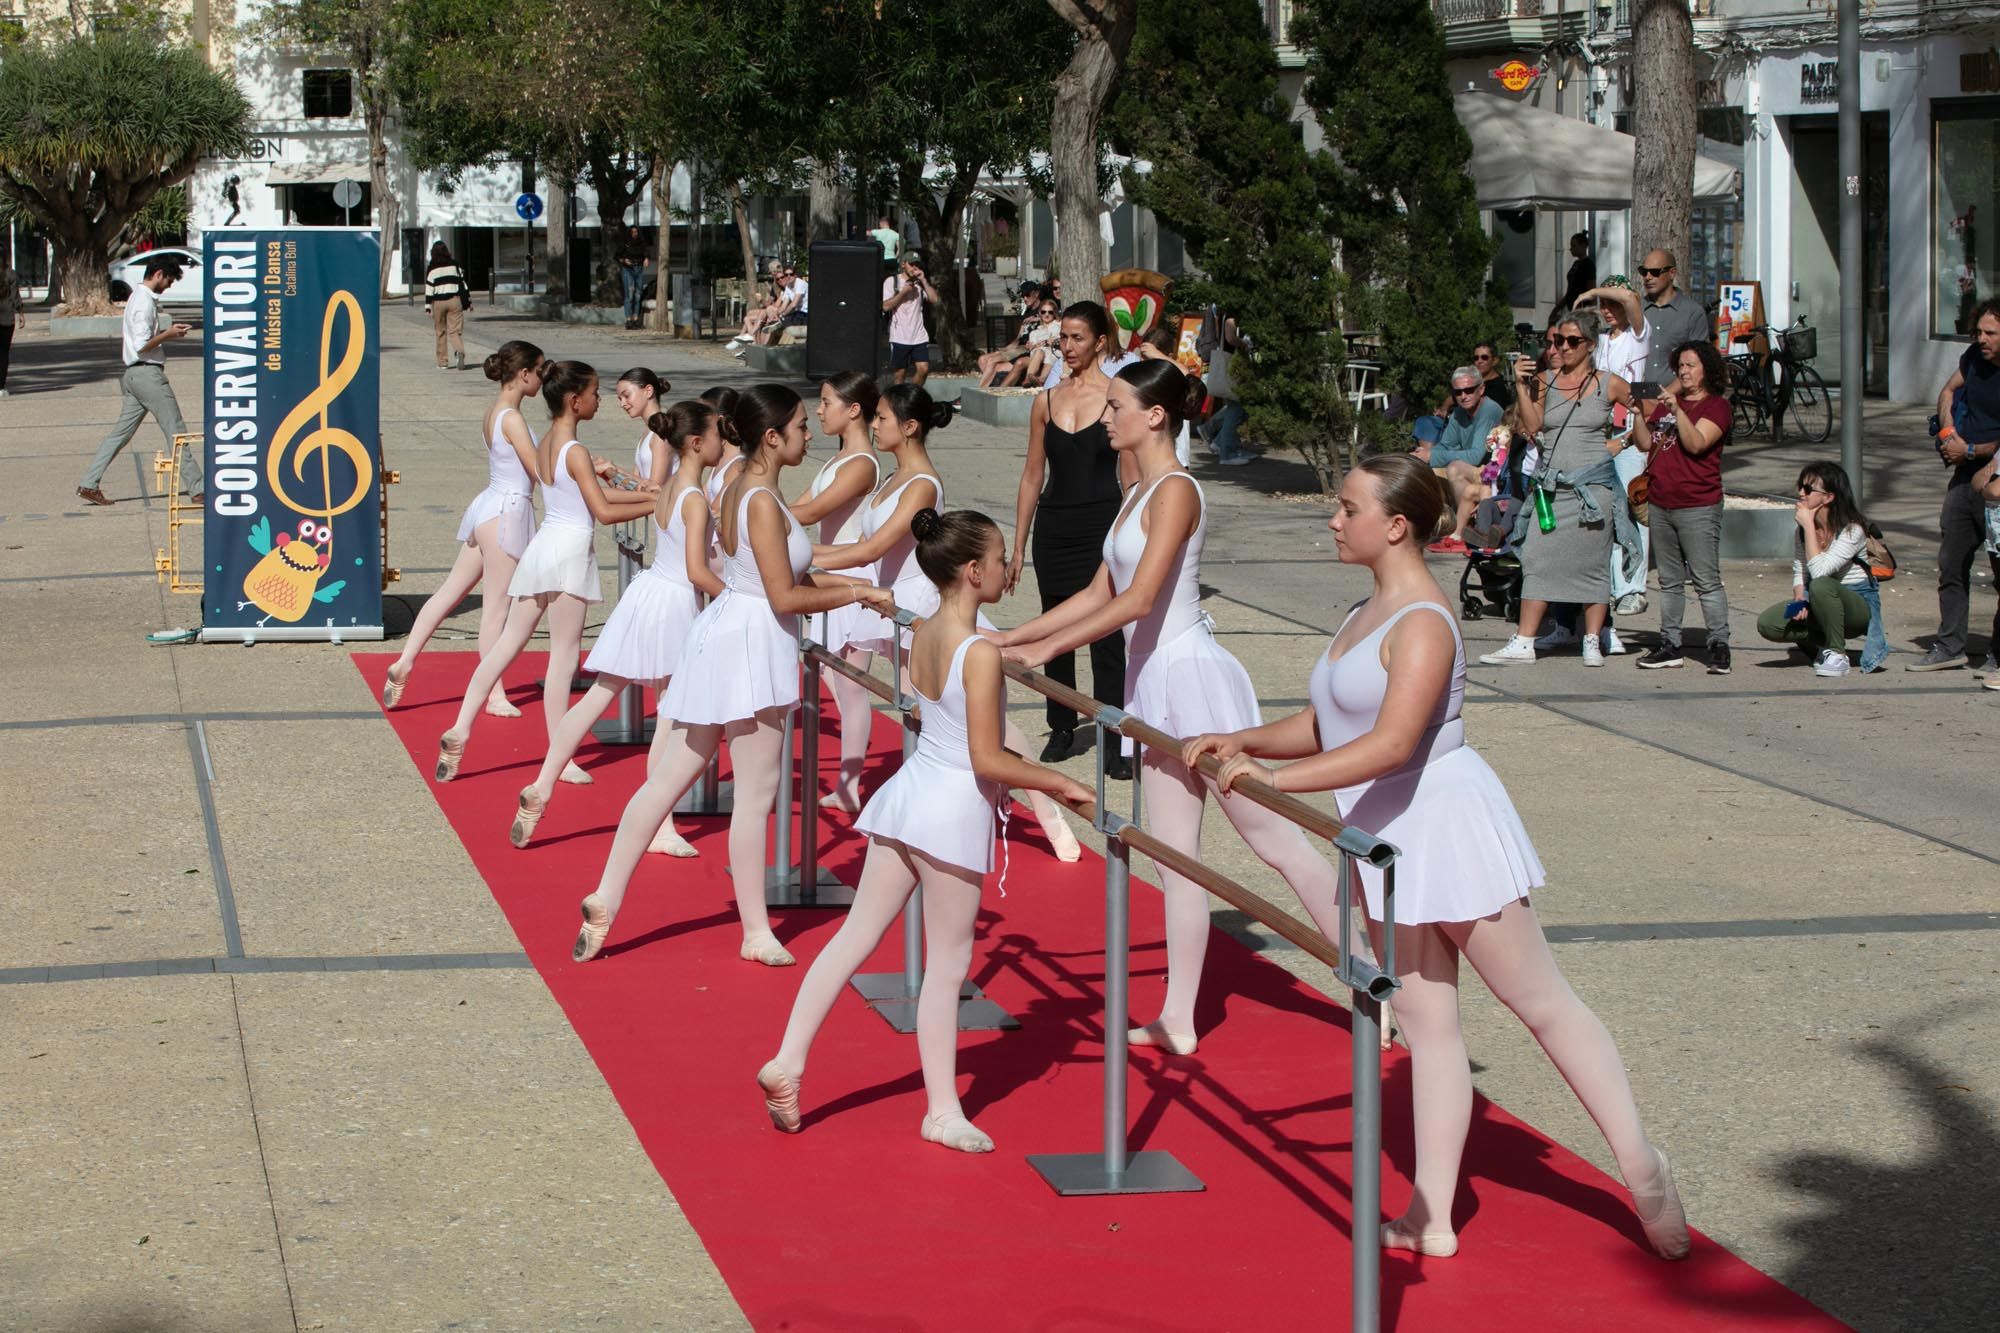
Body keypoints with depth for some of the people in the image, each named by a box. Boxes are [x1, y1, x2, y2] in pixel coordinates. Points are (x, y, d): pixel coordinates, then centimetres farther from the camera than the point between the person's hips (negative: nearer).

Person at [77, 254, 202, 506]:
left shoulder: (137, 297, 16)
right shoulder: (145, 302, -16)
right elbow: (142, 345, -22)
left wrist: (167, 333, 13)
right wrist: (167, 334, -12)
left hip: (134, 374, 10)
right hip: (148, 374, -10)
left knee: (121, 433, 9)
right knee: (176, 431, -4)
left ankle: (89, 484, 7)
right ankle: (197, 489, -1)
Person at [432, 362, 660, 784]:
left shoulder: (545, 445, 11)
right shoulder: (575, 452, -15)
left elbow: (592, 495, 15)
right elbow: (604, 511, -16)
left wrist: (648, 494, 14)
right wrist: (654, 506, -6)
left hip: (544, 545, 8)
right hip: (570, 550, -8)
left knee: (507, 643, 10)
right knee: (564, 657, -2)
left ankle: (460, 730, 6)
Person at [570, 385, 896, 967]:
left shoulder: (739, 487, 11)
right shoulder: (763, 502, -19)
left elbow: (790, 576, 16)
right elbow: (785, 598, -20)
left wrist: (853, 586, 11)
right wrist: (857, 594, -11)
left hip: (725, 636, 10)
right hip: (752, 645, -10)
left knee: (670, 776, 11)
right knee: (756, 793, 0)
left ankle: (605, 900, 12)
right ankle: (756, 933, 7)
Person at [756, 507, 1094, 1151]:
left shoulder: (923, 636, 5)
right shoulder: (980, 654, -20)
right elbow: (986, 760, -21)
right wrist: (1058, 783, -10)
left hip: (910, 791, 8)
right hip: (955, 810, -7)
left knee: (856, 934, 12)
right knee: (948, 963, 4)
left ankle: (787, 1062, 11)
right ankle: (943, 1111, 14)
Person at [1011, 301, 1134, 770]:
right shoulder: (1047, 401, 8)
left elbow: (1130, 476, -3)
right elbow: (1032, 475, 12)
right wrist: (1018, 547, 10)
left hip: (1102, 525, -4)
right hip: (1054, 527, 4)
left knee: (1106, 635, -4)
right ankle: (1061, 729, 23)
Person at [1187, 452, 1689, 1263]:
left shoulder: (1423, 624, -19)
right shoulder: (1370, 612, 12)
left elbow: (1391, 744, -30)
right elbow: (1324, 727, 21)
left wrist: (1279, 776, -33)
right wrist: (1242, 742, 7)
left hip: (1445, 823, -9)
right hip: (1388, 846, 9)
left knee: (1541, 1003, -1)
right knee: (1426, 1023, 9)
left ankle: (1641, 1166, 7)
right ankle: (1431, 1220, 12)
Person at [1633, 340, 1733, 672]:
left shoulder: (1717, 407, -4)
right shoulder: (1667, 402, 17)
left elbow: (1696, 443, -19)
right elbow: (1646, 443, 15)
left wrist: (1677, 410, -28)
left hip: (1698, 508, -7)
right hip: (1660, 505, 7)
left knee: (1707, 580, -7)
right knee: (1669, 581, 11)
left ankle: (1719, 646, -6)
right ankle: (1669, 645, 16)